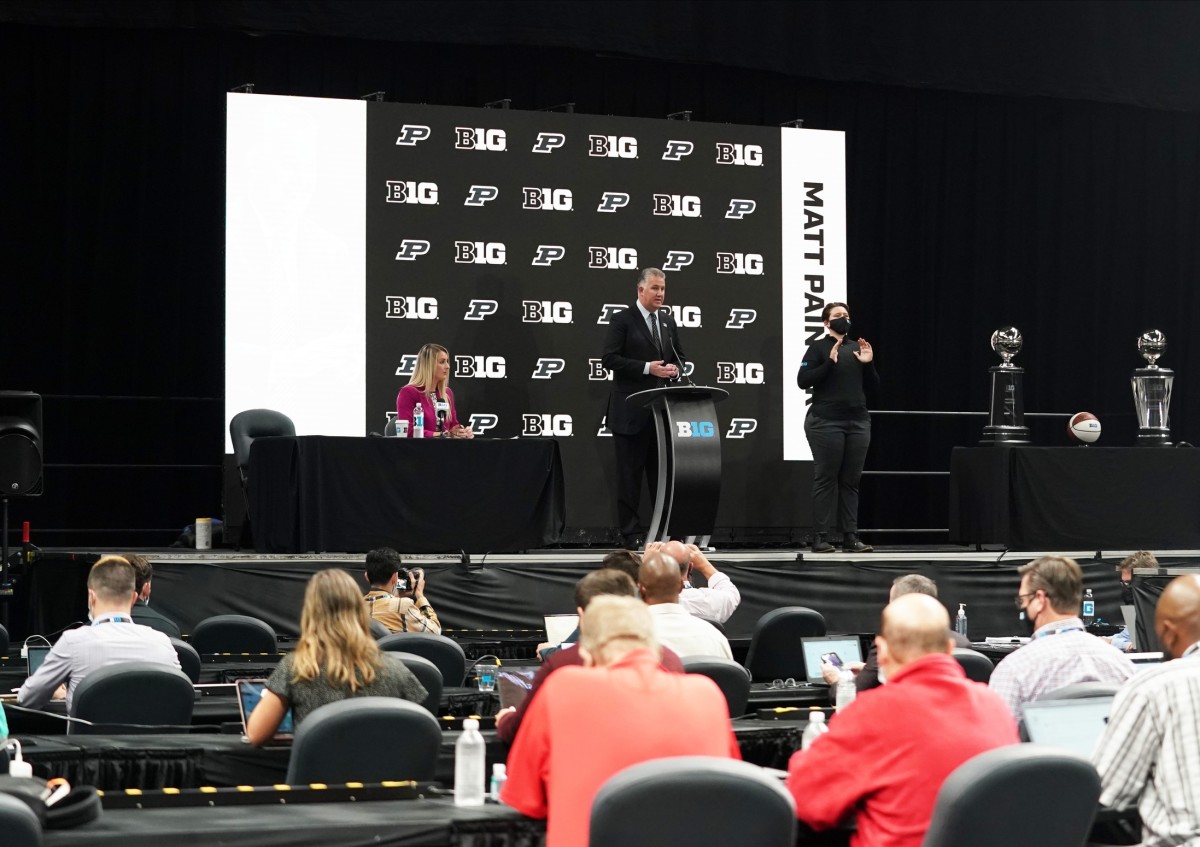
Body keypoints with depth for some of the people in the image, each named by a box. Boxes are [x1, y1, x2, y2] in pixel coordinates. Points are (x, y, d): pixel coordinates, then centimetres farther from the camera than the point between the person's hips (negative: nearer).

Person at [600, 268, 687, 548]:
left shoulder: (668, 322, 14)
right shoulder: (622, 320, -4)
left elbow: (679, 355, 21)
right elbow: (610, 359, -11)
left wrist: (676, 368, -3)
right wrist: (647, 368, -18)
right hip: (632, 410, -5)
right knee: (630, 474, 0)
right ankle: (630, 533, 4)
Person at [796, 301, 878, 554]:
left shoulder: (857, 348, 16)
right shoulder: (819, 347, 1)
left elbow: (873, 386, 17)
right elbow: (803, 381, -9)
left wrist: (868, 364, -1)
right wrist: (829, 363, -18)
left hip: (857, 422, 5)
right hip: (827, 422, -5)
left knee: (851, 481, 4)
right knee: (826, 480, -5)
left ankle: (850, 537, 5)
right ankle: (820, 539, -3)